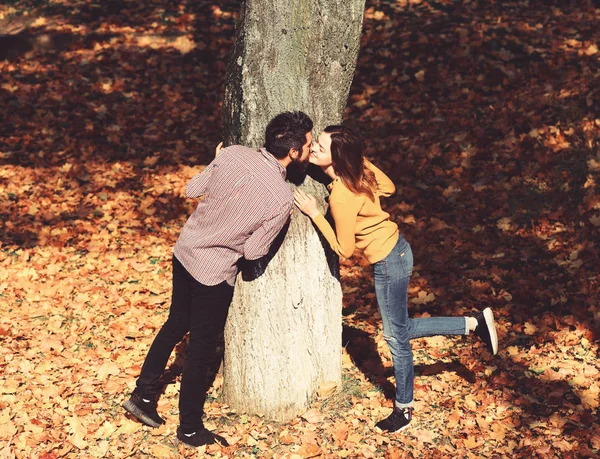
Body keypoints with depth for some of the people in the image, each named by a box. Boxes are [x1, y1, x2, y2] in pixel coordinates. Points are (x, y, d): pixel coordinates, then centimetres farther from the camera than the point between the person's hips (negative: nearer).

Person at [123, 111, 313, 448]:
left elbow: (192, 190, 0)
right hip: (214, 273, -6)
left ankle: (144, 395, 35)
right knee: (202, 348, 11)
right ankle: (190, 429, 27)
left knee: (177, 324, 26)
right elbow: (252, 252, -16)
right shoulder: (283, 200, -25)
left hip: (185, 250, 6)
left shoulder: (233, 154, -12)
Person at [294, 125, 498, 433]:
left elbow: (343, 249, -18)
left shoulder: (341, 197, -28)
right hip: (395, 249, 9)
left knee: (397, 336, 9)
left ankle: (404, 408, 27)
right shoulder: (360, 166, -6)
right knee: (400, 329, 21)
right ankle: (475, 323, 26)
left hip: (389, 263, -9)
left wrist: (314, 213, -19)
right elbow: (388, 187, 13)